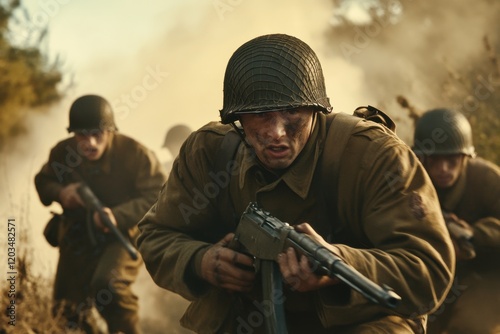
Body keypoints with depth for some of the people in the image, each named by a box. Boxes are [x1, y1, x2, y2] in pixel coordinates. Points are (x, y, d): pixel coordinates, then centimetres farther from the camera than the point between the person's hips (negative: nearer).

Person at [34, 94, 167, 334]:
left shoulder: (135, 154, -21)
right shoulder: (63, 153, -10)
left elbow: (159, 197, -20)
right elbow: (43, 181, 9)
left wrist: (118, 215, -35)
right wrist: (60, 193, -17)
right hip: (79, 235, 4)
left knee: (107, 284, -33)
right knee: (68, 309, 7)